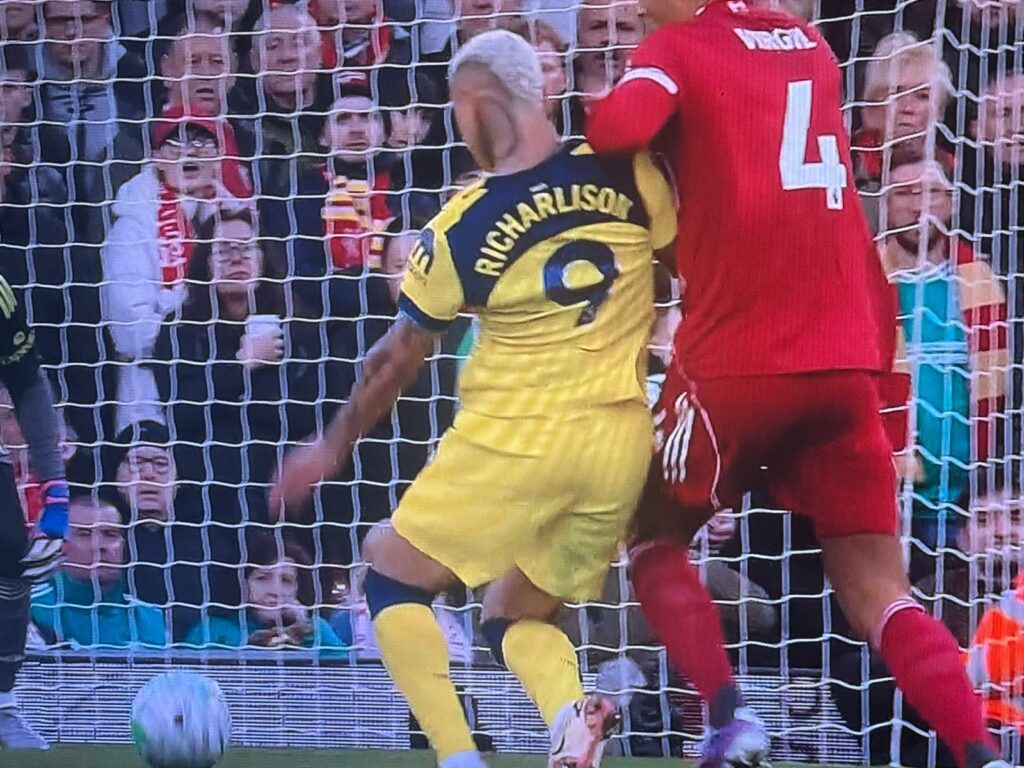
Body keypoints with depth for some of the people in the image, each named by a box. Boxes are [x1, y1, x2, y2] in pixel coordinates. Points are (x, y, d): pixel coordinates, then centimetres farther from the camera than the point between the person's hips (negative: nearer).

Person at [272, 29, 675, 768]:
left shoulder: (459, 227, -8)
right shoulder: (626, 169, -4)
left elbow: (400, 357, 3)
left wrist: (333, 446, 18)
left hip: (514, 436, -4)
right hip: (621, 443, 4)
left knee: (393, 578, 14)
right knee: (517, 617, 21)